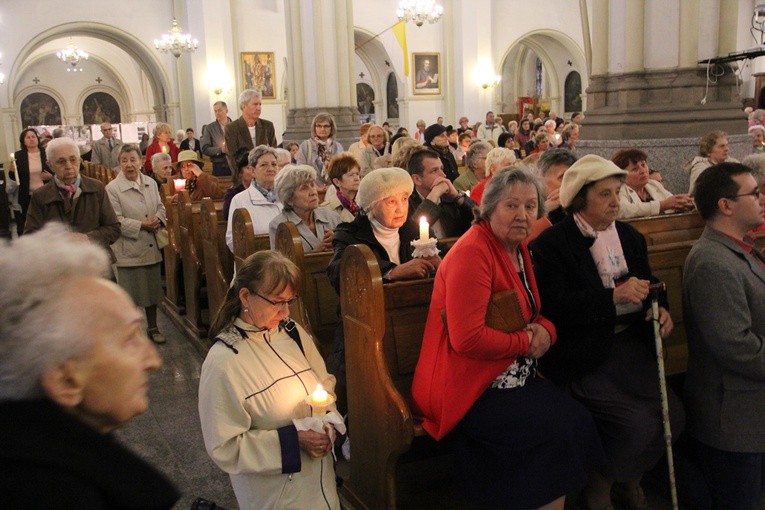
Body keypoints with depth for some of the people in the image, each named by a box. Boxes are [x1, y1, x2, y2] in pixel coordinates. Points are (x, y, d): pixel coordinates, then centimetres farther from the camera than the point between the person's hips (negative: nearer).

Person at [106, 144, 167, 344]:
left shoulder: (151, 183, 6)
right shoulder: (112, 188, -11)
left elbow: (160, 207, 13)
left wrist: (158, 219, -8)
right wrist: (142, 225, -19)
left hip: (151, 247, 5)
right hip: (128, 250, -5)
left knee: (152, 288, 16)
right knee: (131, 292, 4)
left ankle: (152, 327, 31)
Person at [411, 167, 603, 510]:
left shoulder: (518, 249, 11)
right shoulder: (471, 253, -18)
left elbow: (536, 313, 19)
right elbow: (468, 339, -26)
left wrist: (545, 330, -5)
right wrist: (527, 342, -13)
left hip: (513, 376, 9)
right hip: (469, 389, -8)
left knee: (578, 418, -9)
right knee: (558, 429, -19)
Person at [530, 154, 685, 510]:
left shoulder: (630, 237, 14)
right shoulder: (551, 244, -8)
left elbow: (647, 285, 22)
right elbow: (554, 308, -17)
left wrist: (660, 308, -1)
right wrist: (614, 297, -23)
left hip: (630, 343, 7)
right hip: (584, 357, -6)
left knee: (673, 414, -9)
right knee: (638, 423, -20)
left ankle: (629, 478, 20)